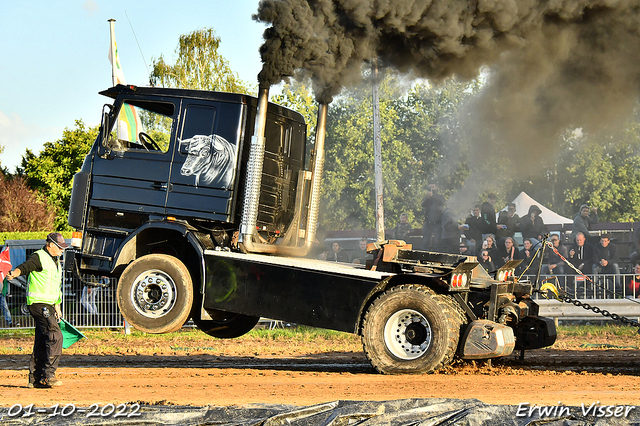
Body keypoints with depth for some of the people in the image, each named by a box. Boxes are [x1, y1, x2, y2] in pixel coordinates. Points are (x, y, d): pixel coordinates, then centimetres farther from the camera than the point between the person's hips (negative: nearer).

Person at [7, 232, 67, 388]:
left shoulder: (55, 261, 20)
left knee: (42, 342, 9)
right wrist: (14, 273, -47)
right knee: (55, 336, -16)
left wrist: (57, 307, 28)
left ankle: (35, 379, 13)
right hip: (38, 303, -9)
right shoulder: (39, 257, -9)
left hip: (48, 305, 9)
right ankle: (48, 375, -15)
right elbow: (24, 267, -26)